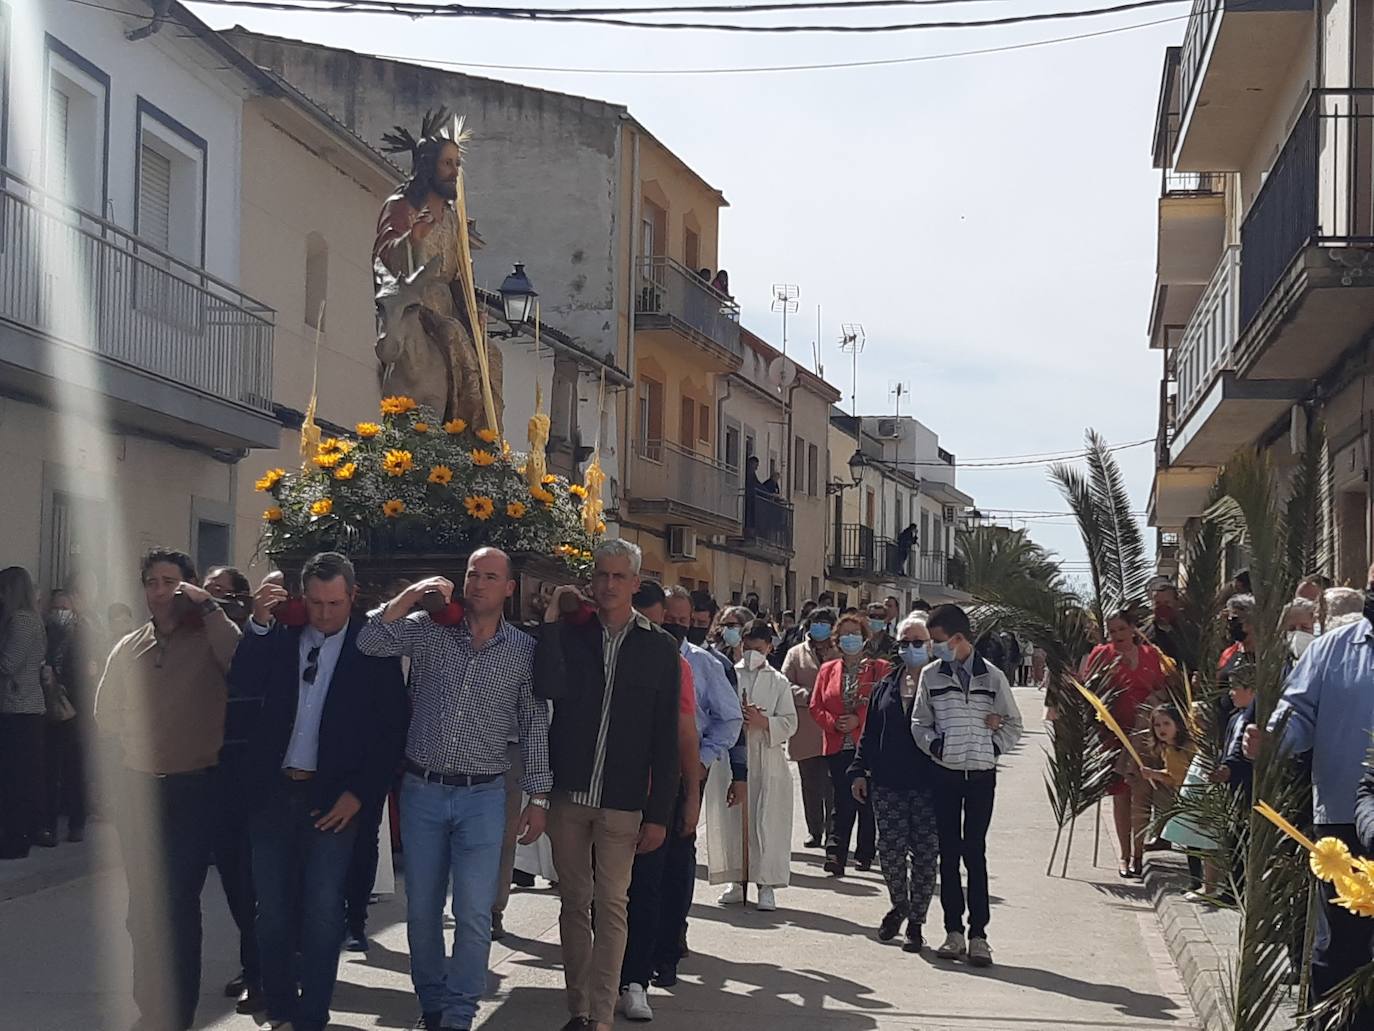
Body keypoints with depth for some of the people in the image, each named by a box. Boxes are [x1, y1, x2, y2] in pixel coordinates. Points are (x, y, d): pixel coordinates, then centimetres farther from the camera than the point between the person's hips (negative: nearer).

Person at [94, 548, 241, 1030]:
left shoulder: (210, 635, -4)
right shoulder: (129, 648, 9)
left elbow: (242, 664, -27)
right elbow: (107, 713, 19)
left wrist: (207, 606, -23)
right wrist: (137, 743, 7)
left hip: (195, 787, -5)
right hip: (140, 786, 5)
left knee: (179, 900, -4)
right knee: (144, 899, 15)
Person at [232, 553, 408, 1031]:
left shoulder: (371, 645, -3)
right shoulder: (280, 634, 3)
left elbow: (391, 729, -2)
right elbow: (241, 687, -9)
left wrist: (359, 793, -8)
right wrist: (258, 623, -19)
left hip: (332, 798, -2)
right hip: (272, 791, 3)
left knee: (322, 913, -3)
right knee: (273, 910, 8)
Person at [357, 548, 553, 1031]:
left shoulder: (524, 650, 1)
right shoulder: (428, 629, 1)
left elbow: (534, 727, 4)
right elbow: (367, 642, -12)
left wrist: (538, 798, 1)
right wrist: (412, 594, -17)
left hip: (482, 796, -1)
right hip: (421, 791, 1)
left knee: (474, 915, -4)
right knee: (421, 909, 10)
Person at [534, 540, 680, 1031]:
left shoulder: (659, 648, 2)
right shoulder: (569, 633, 4)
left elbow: (666, 739, 1)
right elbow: (547, 687, -16)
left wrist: (659, 812, -3)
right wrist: (552, 621, -12)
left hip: (622, 802, -2)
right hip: (568, 793, 2)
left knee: (611, 906, -1)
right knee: (574, 902, 9)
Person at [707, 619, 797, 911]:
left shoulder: (778, 682, 7)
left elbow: (789, 722, 2)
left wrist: (763, 722, -14)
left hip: (767, 760, -1)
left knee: (766, 822, -3)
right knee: (730, 821, 3)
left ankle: (766, 884, 2)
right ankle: (736, 881, 15)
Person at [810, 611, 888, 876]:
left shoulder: (881, 669, 3)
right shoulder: (828, 670, 13)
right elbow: (816, 707, 10)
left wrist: (858, 719, -13)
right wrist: (834, 723, -7)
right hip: (839, 747, 2)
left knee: (868, 802, 4)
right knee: (843, 802, -3)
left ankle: (865, 854, 15)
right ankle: (836, 855, -5)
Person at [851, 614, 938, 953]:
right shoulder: (887, 685, 12)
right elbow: (870, 732, 14)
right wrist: (860, 771, 8)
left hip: (929, 784, -3)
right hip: (888, 783, 3)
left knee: (924, 854, 2)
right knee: (890, 850, 2)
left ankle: (916, 922, 14)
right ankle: (899, 906, 27)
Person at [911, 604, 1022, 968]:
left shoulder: (992, 677, 0)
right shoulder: (931, 676, 3)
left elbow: (1013, 725, 9)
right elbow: (919, 722, 9)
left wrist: (994, 746, -5)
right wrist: (934, 745, -8)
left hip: (982, 775, -2)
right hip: (945, 774, 2)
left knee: (975, 852, -1)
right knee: (949, 852, 5)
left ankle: (978, 935, 2)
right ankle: (954, 931, 12)